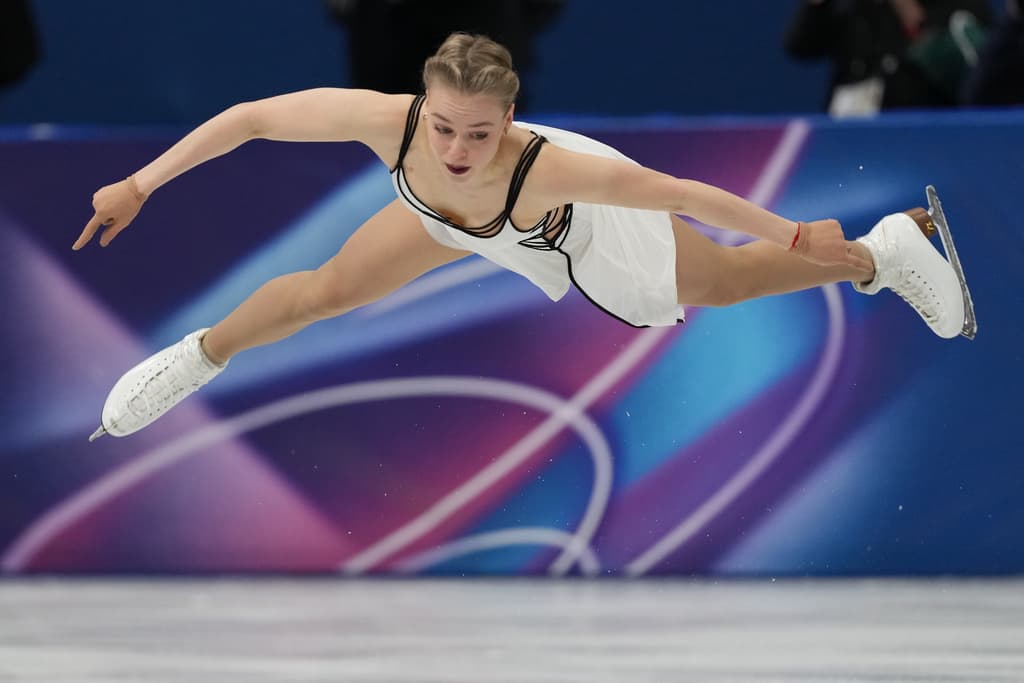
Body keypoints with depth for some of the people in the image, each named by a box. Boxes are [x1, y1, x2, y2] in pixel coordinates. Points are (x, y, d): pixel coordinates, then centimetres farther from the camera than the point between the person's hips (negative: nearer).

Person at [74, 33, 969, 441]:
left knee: (720, 282, 19)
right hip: (459, 221, 3)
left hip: (588, 221, -3)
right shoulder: (387, 122, -44)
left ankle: (885, 252, 45)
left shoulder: (544, 166, -50)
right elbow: (250, 117, -32)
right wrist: (139, 185, -28)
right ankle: (199, 359, 43)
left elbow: (680, 193, -38)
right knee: (326, 291, 11)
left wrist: (798, 236, -28)